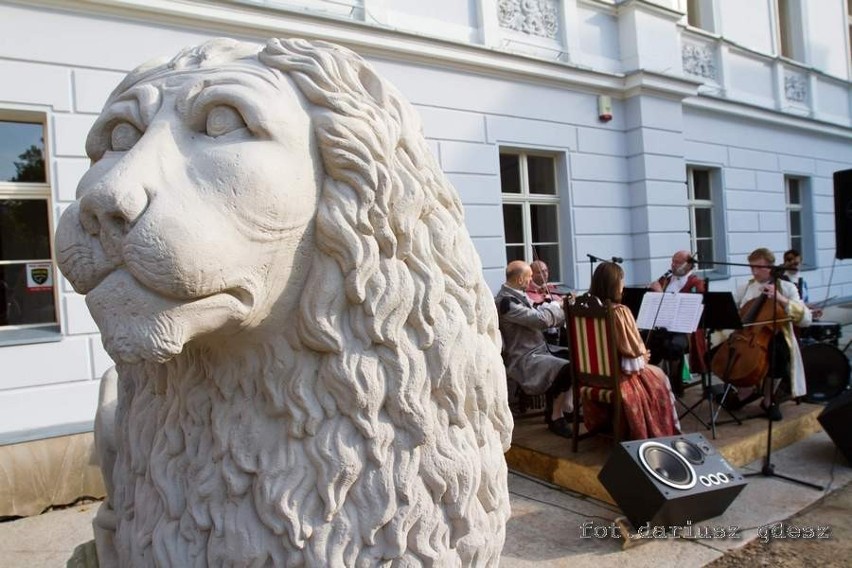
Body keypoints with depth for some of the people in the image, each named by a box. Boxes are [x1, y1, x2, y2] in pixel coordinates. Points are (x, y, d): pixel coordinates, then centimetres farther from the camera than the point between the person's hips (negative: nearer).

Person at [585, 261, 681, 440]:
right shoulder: (621, 311, -24)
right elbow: (634, 349, -19)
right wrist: (644, 356, 5)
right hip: (618, 373, -6)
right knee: (657, 376, 22)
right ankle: (658, 431, 35)